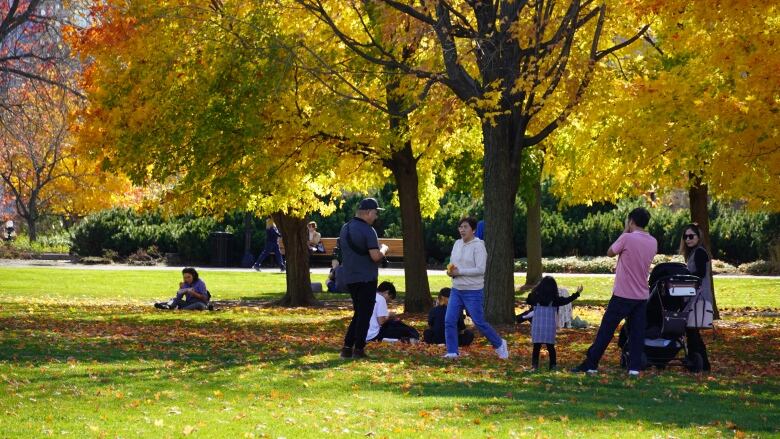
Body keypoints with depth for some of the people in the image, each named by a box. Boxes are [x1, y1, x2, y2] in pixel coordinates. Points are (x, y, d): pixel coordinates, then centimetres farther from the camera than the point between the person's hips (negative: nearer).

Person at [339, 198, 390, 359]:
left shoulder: (345, 229, 10)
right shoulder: (367, 231, -16)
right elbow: (376, 256, -22)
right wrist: (383, 249, 0)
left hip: (349, 278, 8)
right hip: (365, 278, -8)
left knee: (359, 312, 17)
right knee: (364, 314, 0)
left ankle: (347, 348, 12)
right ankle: (358, 350, 0)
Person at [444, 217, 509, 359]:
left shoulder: (478, 246, -13)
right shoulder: (457, 244, 9)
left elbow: (480, 269, -20)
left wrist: (459, 271, -19)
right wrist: (450, 270, -3)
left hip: (473, 291, -7)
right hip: (456, 289, 7)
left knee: (479, 322, -2)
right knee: (449, 321, -2)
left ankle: (499, 344, 18)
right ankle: (452, 352, 5)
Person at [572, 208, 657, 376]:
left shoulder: (627, 238, -14)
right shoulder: (653, 242, 5)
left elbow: (610, 253, 1)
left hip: (623, 294, -5)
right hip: (642, 295, 5)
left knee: (606, 330, 1)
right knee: (637, 333, 4)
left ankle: (590, 364, 4)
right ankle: (634, 367, -3)